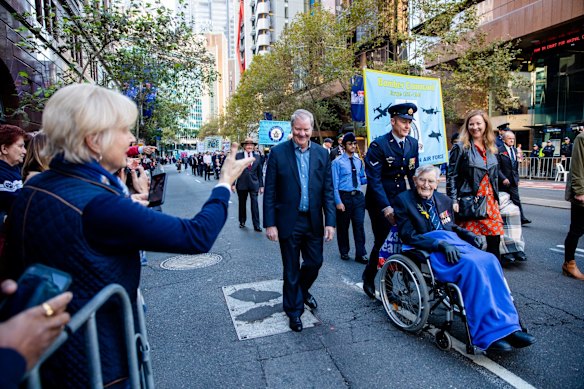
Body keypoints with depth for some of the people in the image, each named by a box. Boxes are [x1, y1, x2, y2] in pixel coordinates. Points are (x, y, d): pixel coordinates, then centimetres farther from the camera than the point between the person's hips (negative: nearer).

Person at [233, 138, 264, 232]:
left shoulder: (257, 157, 4)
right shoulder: (238, 156, -1)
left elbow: (260, 172, 7)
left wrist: (261, 185, 5)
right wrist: (233, 184, -4)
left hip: (254, 184, 0)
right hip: (242, 184, 0)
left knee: (255, 204, -4)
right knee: (242, 204, 12)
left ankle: (256, 225, 2)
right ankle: (242, 221, 29)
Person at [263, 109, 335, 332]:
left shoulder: (322, 153, 2)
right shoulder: (278, 152, -6)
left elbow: (328, 190, 3)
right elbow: (270, 192, -6)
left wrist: (330, 222, -2)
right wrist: (270, 224, -9)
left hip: (313, 221, 3)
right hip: (288, 221, -3)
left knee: (315, 262, 14)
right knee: (291, 269, 10)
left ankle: (302, 290, 46)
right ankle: (294, 310, 31)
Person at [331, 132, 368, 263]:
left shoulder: (359, 161, 10)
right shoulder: (337, 162, -5)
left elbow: (361, 179, 16)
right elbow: (335, 183, -8)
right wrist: (338, 201, -13)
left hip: (358, 196, 4)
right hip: (344, 196, -3)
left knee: (359, 225, 2)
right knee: (343, 226, 10)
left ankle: (361, 254, 13)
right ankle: (344, 252, 28)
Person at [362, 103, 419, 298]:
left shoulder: (413, 144, 4)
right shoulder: (378, 145, -14)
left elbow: (414, 174, 10)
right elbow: (374, 179, -18)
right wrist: (386, 207, -23)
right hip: (380, 203, -5)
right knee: (382, 242, 0)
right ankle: (368, 280, 22)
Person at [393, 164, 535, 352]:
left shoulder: (444, 200, 20)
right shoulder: (403, 200, 0)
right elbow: (409, 236, -9)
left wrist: (467, 234, 3)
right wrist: (441, 244, -21)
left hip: (452, 243, 7)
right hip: (428, 251, -6)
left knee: (490, 260, -22)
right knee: (471, 264, -31)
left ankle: (507, 327, -19)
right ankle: (489, 334, -26)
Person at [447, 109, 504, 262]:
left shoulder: (491, 149, 13)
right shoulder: (460, 148, -5)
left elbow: (495, 176, 20)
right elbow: (451, 176, -7)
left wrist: (496, 199, 15)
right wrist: (453, 200, -13)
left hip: (490, 202, 6)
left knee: (494, 239, 6)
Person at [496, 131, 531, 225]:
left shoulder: (515, 150, 12)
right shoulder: (499, 151, -9)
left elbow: (516, 166, 19)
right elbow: (497, 168, -13)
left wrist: (517, 178, 14)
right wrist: (503, 178, -19)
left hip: (513, 180, 5)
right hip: (503, 181, -5)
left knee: (516, 199, 1)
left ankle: (521, 218, 2)